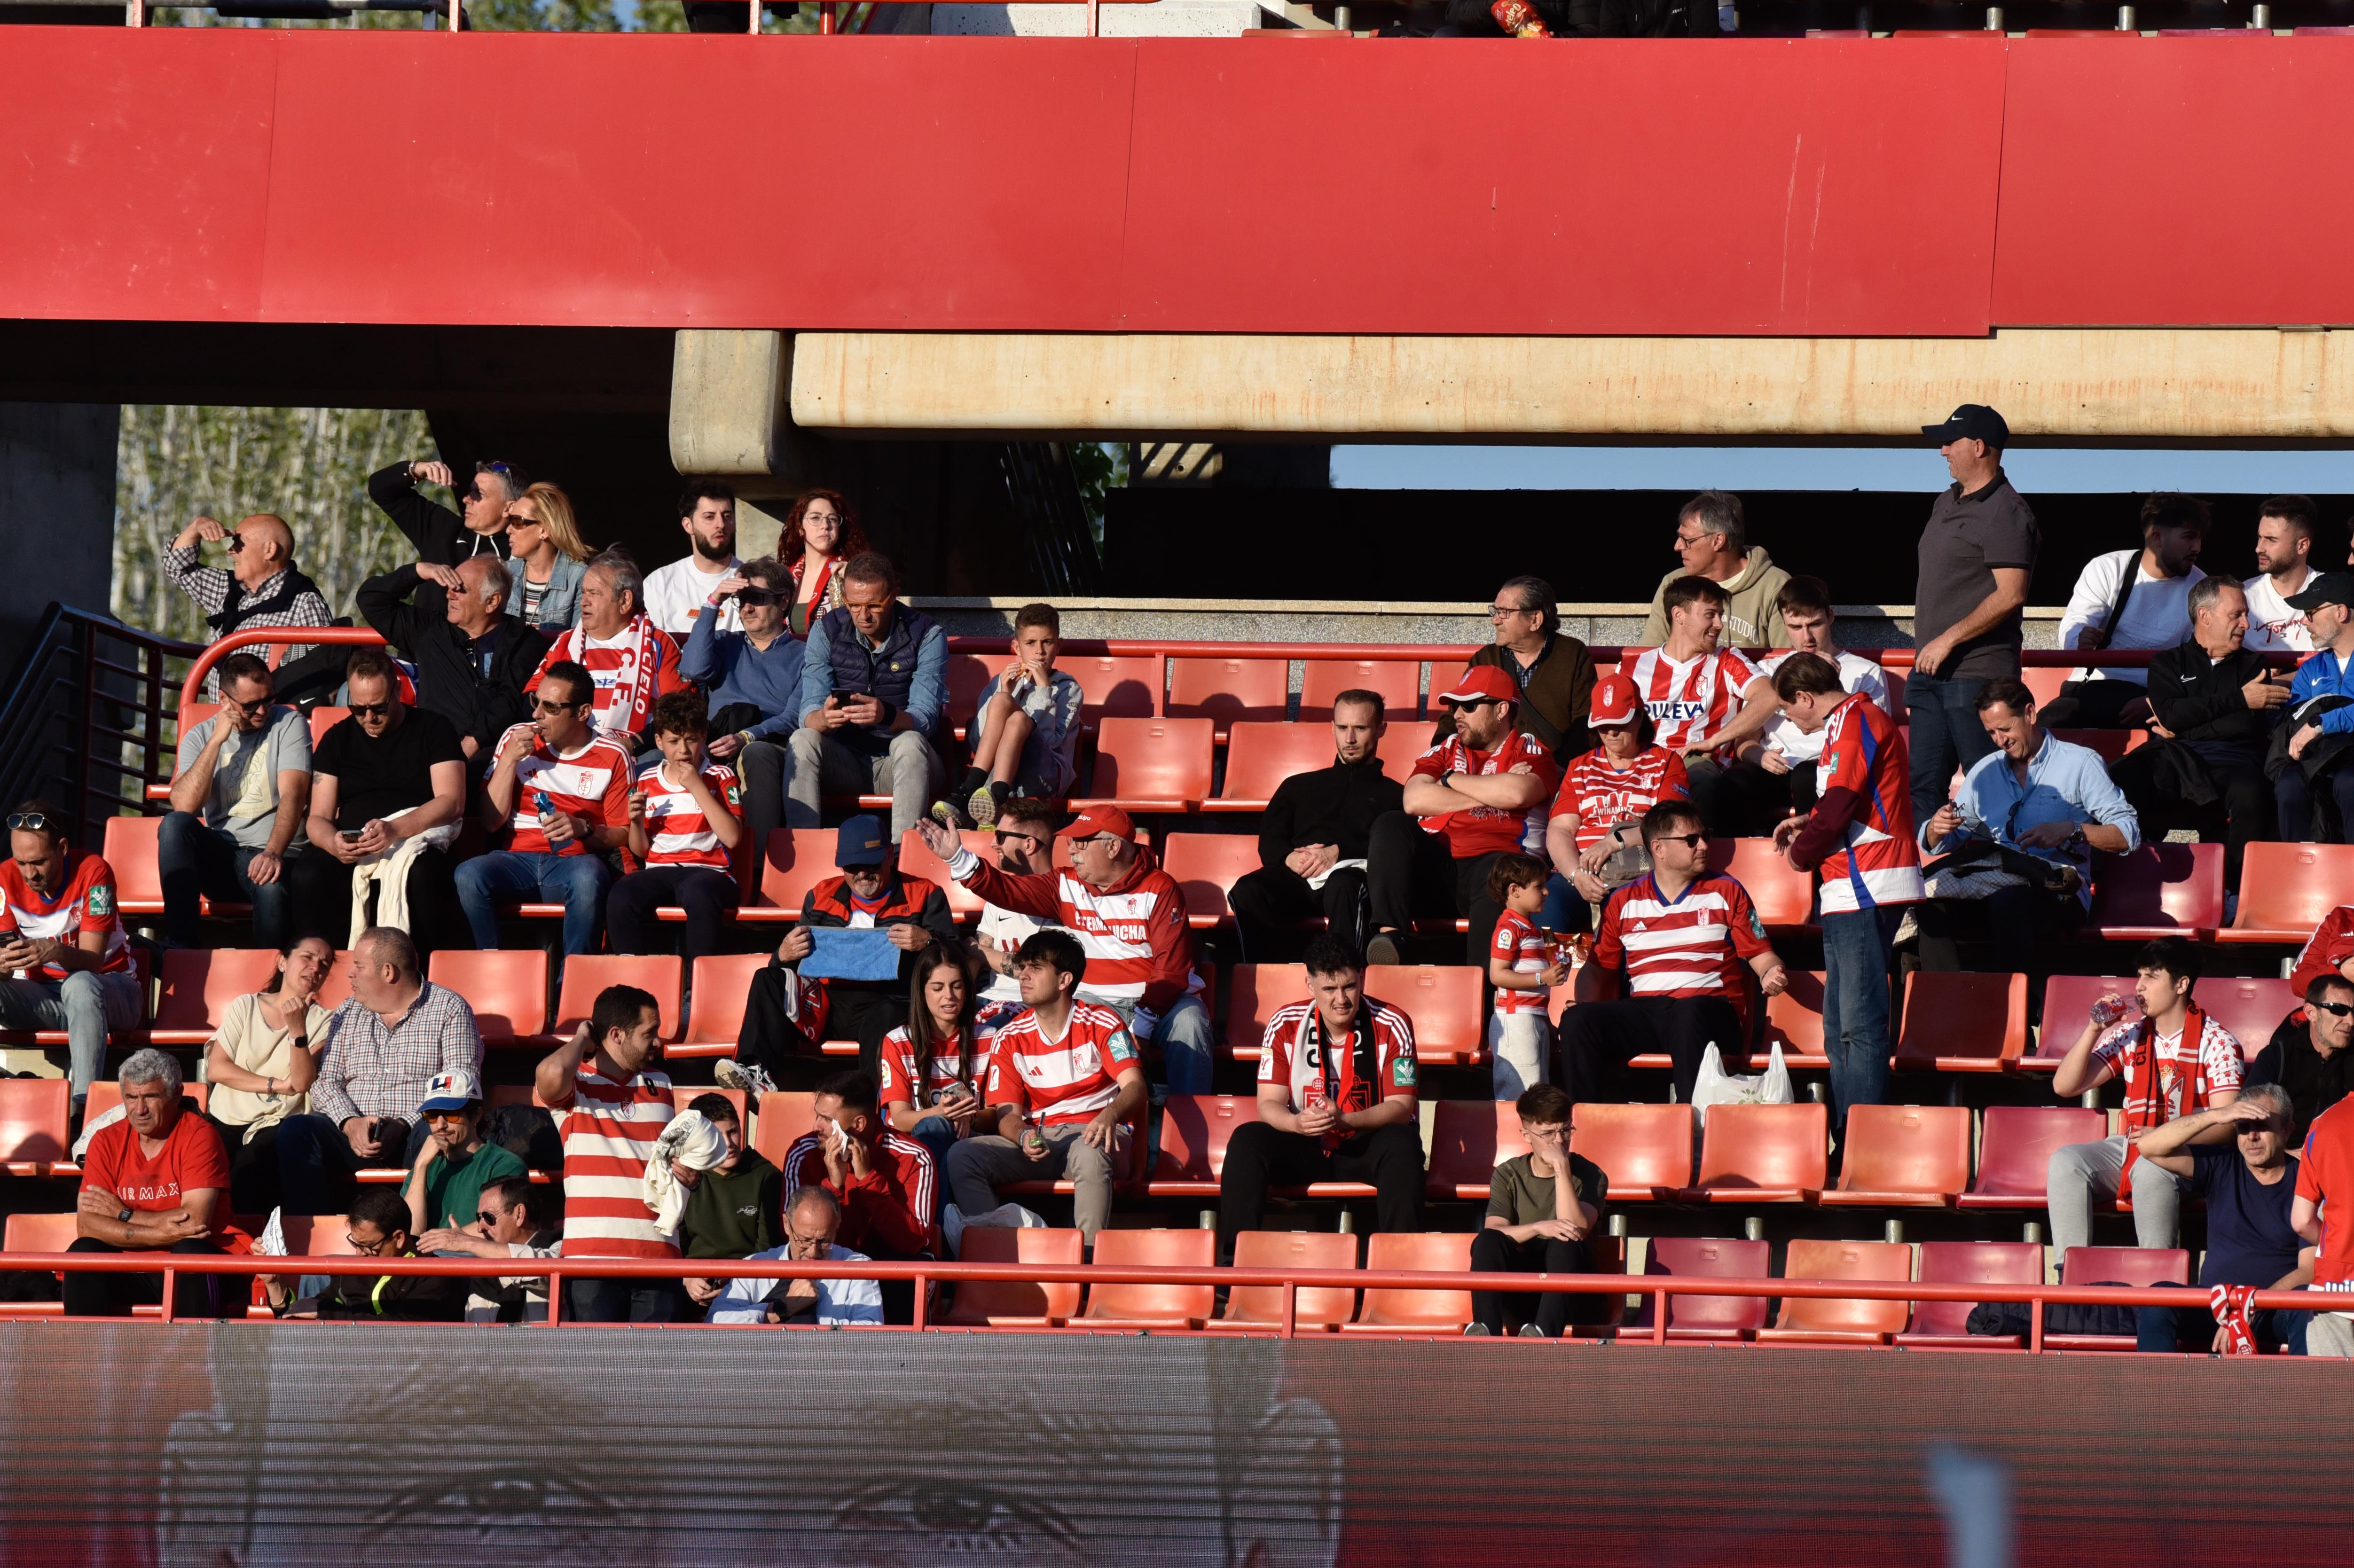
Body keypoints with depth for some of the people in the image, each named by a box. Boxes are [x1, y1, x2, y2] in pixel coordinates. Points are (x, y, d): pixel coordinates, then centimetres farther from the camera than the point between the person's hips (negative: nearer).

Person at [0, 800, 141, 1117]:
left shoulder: (93, 871, -17)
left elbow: (93, 960, -22)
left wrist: (55, 952, -44)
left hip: (111, 987, -4)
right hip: (43, 996, 4)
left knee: (80, 984, -39)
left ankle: (84, 1102, -41)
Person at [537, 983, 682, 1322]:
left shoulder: (660, 1085, 21)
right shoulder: (575, 1083, 2)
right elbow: (552, 1074, -24)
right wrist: (582, 1040, -2)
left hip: (658, 1253, 5)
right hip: (592, 1253, -5)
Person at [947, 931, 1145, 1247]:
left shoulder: (1102, 1024, -1)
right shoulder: (1011, 1038, 9)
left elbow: (1134, 1087, -13)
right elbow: (1008, 1113, 4)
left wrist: (1109, 1115, -38)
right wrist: (1024, 1137, -22)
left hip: (1092, 1134, -4)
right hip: (1039, 1139, 4)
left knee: (1089, 1154, -42)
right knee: (962, 1156, -22)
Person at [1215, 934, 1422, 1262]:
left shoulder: (1392, 1025, -10)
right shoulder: (1285, 1025, -5)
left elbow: (1401, 1107, -13)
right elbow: (1268, 1104, -7)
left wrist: (1344, 1121, -31)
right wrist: (1298, 1123, -32)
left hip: (1368, 1145, -2)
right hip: (1306, 1149, 2)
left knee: (1403, 1145, -34)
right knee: (1246, 1140, -24)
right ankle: (1235, 1256, -24)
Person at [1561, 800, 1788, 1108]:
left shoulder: (1726, 892, 14)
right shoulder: (1624, 902, 18)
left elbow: (1760, 954, 12)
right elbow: (1599, 966, 21)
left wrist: (1771, 975, -12)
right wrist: (1585, 1006, 0)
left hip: (1711, 1010, -3)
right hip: (1642, 1011, 3)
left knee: (1690, 1013, -41)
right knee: (1576, 1021, -25)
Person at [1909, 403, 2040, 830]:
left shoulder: (2005, 513, -12)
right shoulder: (1947, 503, 18)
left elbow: (2010, 595, -21)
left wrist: (1948, 640, -19)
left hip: (1977, 674, -10)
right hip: (1933, 671, 10)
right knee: (1925, 783, 8)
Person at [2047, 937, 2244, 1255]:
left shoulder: (2216, 1043, -5)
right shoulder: (2131, 1035, 10)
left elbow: (2225, 1123, -14)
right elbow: (2064, 1086, 8)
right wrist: (2094, 1030, -4)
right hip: (2133, 1147, 5)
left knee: (2151, 1167, -39)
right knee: (2066, 1163, -21)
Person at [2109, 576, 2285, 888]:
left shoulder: (2252, 664, 24)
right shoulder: (2168, 663, 22)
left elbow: (2250, 726, 6)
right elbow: (2172, 714, 0)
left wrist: (2183, 729, 3)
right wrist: (2240, 699, 0)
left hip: (2231, 764, 0)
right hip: (2175, 761, 0)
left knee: (2250, 794, -39)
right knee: (2115, 781, -34)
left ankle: (2236, 888, -29)